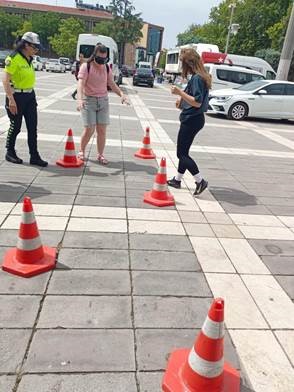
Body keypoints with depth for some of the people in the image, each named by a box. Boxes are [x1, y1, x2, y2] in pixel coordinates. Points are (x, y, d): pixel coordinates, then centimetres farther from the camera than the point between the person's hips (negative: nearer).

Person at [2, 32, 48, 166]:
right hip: (16, 96, -7)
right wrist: (11, 100, -22)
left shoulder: (29, 59, 10)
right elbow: (5, 80, -18)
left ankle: (34, 156, 9)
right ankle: (10, 153, 23)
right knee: (15, 126, 4)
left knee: (32, 127, 4)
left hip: (30, 96, 7)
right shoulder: (13, 59, -14)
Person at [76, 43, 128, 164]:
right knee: (89, 129, -6)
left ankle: (100, 155, 12)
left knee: (102, 129, 0)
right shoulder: (86, 66, -9)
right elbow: (81, 83, -20)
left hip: (103, 101, 4)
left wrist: (121, 94, -12)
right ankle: (81, 151, 17)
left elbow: (112, 84, 6)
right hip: (89, 100, -4)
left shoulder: (107, 68, 6)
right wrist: (80, 99, -36)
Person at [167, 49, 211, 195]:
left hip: (191, 120, -10)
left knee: (182, 153, -2)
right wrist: (182, 98, 8)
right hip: (192, 119, 10)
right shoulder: (199, 77, 11)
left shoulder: (197, 78, -19)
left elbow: (197, 102, -23)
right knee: (183, 151, 17)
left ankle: (200, 181, 1)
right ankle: (177, 180, 29)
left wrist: (180, 92, -22)